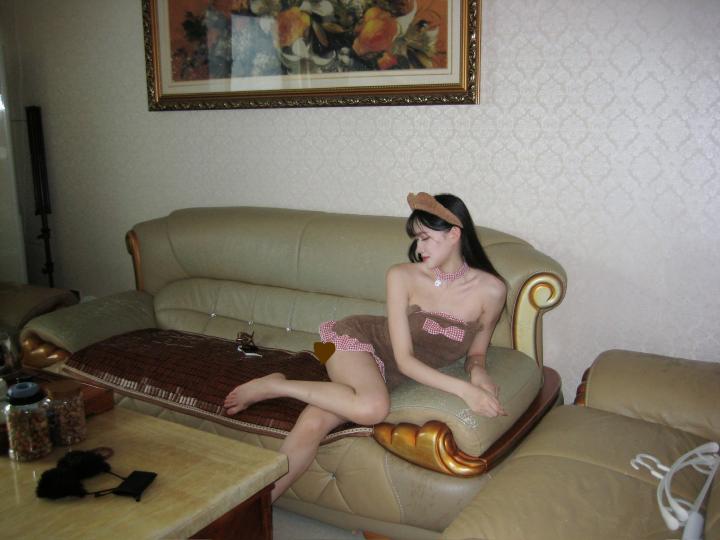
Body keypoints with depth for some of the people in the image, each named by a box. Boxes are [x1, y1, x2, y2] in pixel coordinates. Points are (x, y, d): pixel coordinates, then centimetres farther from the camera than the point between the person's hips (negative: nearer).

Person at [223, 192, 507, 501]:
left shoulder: (491, 290, -13)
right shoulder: (401, 276, -18)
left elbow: (476, 353, 3)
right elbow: (404, 359, -20)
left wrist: (477, 371, -21)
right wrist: (463, 390, -32)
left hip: (385, 374, 2)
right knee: (373, 407, -35)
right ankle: (273, 386, -14)